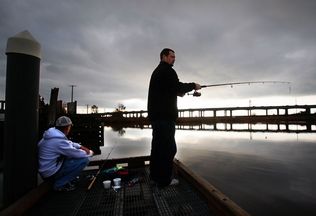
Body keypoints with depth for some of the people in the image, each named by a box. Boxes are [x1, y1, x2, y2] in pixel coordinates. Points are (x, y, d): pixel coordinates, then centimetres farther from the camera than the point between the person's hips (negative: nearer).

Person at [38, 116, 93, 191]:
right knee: (84, 159, -16)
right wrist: (90, 153, 0)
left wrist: (81, 147, 6)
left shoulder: (52, 132, -1)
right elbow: (78, 154, -20)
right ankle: (60, 184, -2)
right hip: (50, 173, -9)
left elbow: (68, 143, 16)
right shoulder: (59, 140, -28)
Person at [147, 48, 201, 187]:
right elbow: (177, 86, -16)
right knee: (168, 147, -4)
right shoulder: (167, 70, -6)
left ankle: (155, 175, 25)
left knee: (158, 145, 15)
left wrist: (179, 92, 15)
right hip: (164, 115, -10)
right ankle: (164, 179, 4)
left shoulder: (157, 71, 25)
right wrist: (193, 86, -2)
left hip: (156, 114, 11)